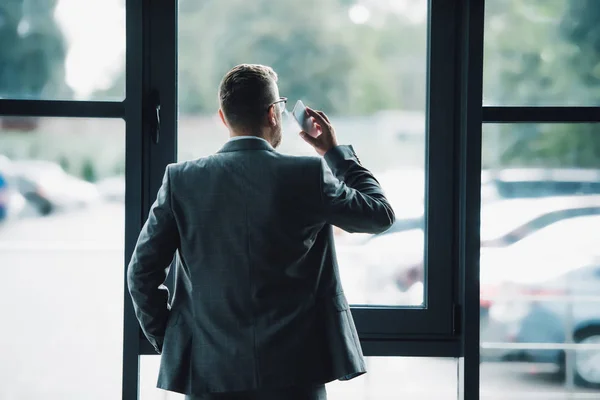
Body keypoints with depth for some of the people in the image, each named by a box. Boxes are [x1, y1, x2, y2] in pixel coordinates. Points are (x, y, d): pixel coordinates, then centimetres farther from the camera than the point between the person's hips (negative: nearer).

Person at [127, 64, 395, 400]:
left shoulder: (181, 180, -2)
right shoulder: (307, 175, -7)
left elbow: (142, 272, 0)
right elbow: (381, 214, 8)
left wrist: (165, 341, 12)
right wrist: (335, 152, 18)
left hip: (209, 373, 2)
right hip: (291, 372, -2)